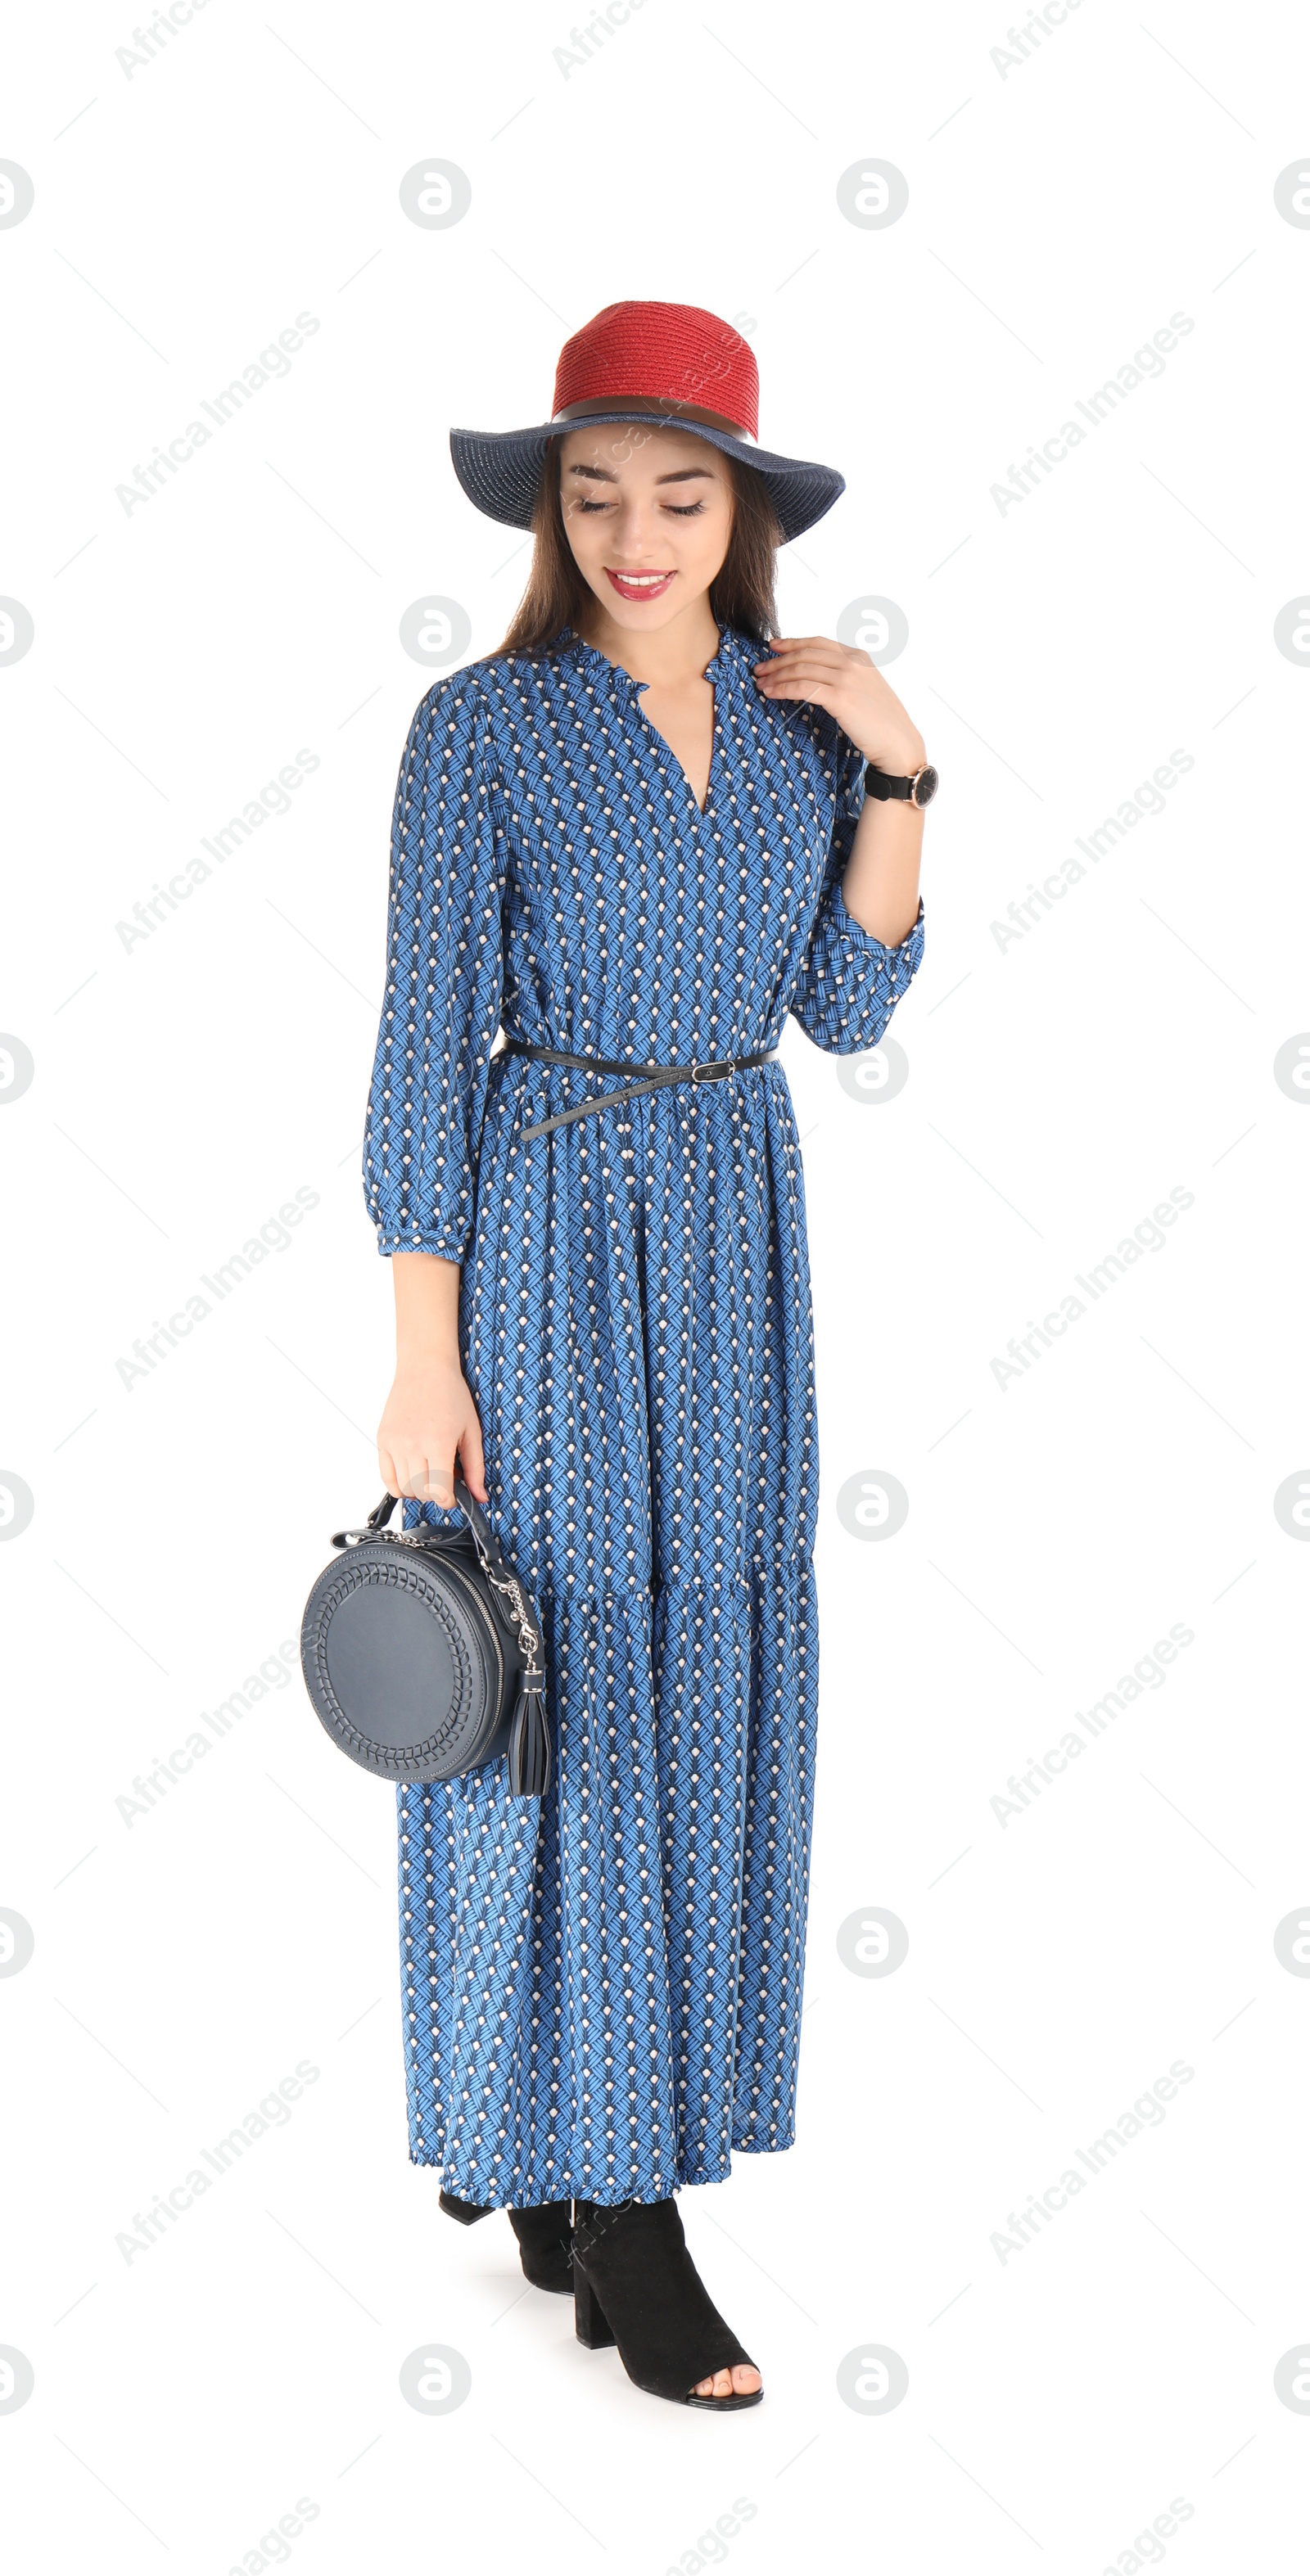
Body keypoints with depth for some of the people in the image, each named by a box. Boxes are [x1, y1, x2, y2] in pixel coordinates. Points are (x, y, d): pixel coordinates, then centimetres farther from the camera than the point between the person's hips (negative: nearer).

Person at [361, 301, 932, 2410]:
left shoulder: (799, 716, 6)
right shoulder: (482, 725, -9)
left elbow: (846, 1012, 5)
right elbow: (427, 1044, -9)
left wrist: (899, 773, -6)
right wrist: (423, 1361, -12)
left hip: (739, 1231, 6)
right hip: (549, 1229, -5)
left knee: (706, 1666, 10)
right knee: (567, 1681, -1)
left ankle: (532, 2129, 27)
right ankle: (614, 2210, 9)